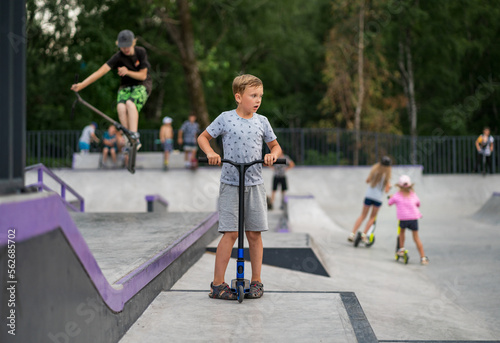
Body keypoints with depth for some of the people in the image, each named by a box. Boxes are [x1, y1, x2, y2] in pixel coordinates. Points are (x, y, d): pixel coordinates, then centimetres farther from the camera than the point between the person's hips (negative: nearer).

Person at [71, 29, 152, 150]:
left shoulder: (141, 52, -12)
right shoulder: (118, 57, -15)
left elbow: (143, 76, -9)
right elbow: (101, 71, -24)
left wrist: (127, 72, -28)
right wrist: (81, 85, -35)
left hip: (142, 85, -2)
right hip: (125, 87, 2)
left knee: (130, 103, -35)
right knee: (121, 107, -31)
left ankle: (135, 136, -41)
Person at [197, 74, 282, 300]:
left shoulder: (261, 121, 6)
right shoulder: (226, 118, -1)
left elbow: (275, 146, 16)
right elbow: (203, 137, 9)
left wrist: (273, 155, -7)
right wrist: (210, 153, -10)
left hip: (254, 184, 3)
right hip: (230, 184, -3)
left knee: (254, 233, 5)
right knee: (230, 233, -8)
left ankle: (256, 281, 16)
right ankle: (217, 284, 0)